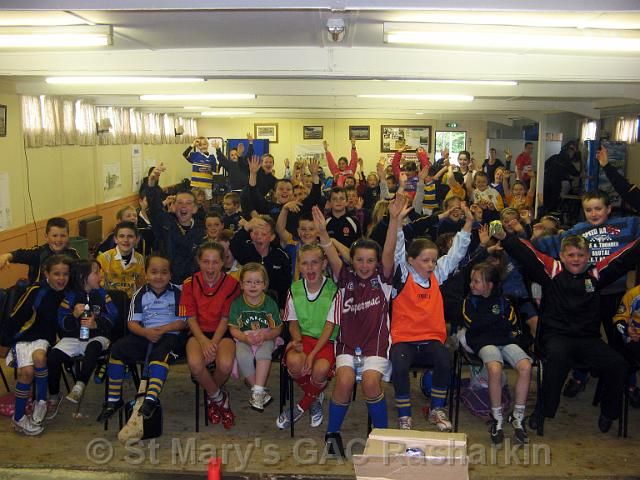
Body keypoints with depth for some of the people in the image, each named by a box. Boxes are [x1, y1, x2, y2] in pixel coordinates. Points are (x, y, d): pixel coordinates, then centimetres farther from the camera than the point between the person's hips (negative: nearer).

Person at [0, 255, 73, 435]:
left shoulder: (65, 293, -3)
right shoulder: (36, 291, -17)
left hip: (44, 339, 2)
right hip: (23, 337, -2)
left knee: (39, 357, -31)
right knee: (27, 371, -25)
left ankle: (40, 402, -11)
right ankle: (18, 418, -6)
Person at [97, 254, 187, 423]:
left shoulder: (177, 293, 1)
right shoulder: (140, 294, 7)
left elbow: (182, 322, -1)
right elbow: (132, 323, 2)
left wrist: (163, 329, -16)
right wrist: (146, 332, -18)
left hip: (169, 334, -3)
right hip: (144, 334, 3)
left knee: (160, 353, -37)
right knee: (117, 349, -20)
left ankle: (151, 400, -43)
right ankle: (114, 399, -8)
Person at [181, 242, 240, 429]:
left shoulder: (231, 284, -5)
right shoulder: (190, 284, -2)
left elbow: (225, 319, -4)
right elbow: (191, 318, -2)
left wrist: (213, 343, -17)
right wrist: (203, 341, -19)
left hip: (222, 332, 0)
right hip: (199, 332, 1)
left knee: (225, 364, -31)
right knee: (195, 363, -32)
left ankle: (211, 397, 7)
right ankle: (219, 397, -1)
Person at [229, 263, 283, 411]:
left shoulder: (270, 303, -1)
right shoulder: (237, 304, 0)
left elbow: (277, 329, 0)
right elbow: (233, 329, -1)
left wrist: (264, 335, -20)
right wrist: (245, 338, -21)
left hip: (266, 339, -1)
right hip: (244, 340, 1)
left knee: (263, 353, -34)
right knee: (242, 356, -30)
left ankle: (258, 391, -28)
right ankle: (262, 391, -16)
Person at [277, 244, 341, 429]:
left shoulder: (333, 291, -7)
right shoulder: (294, 290, 4)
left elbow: (330, 326, -9)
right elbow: (293, 322, 10)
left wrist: (313, 354, -20)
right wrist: (297, 340, -13)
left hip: (325, 341, -2)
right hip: (303, 337, 2)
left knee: (320, 368, -34)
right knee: (293, 361, -33)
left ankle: (302, 406, 0)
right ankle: (316, 397, 1)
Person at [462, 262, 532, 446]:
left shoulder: (503, 301, 16)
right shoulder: (470, 301, 13)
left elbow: (511, 326, 6)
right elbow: (473, 326, -1)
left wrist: (486, 322, 0)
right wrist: (498, 319, 5)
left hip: (506, 341, 2)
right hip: (484, 343, -2)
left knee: (526, 367, -28)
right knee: (495, 369, -35)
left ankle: (517, 417, -12)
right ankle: (497, 419, -16)